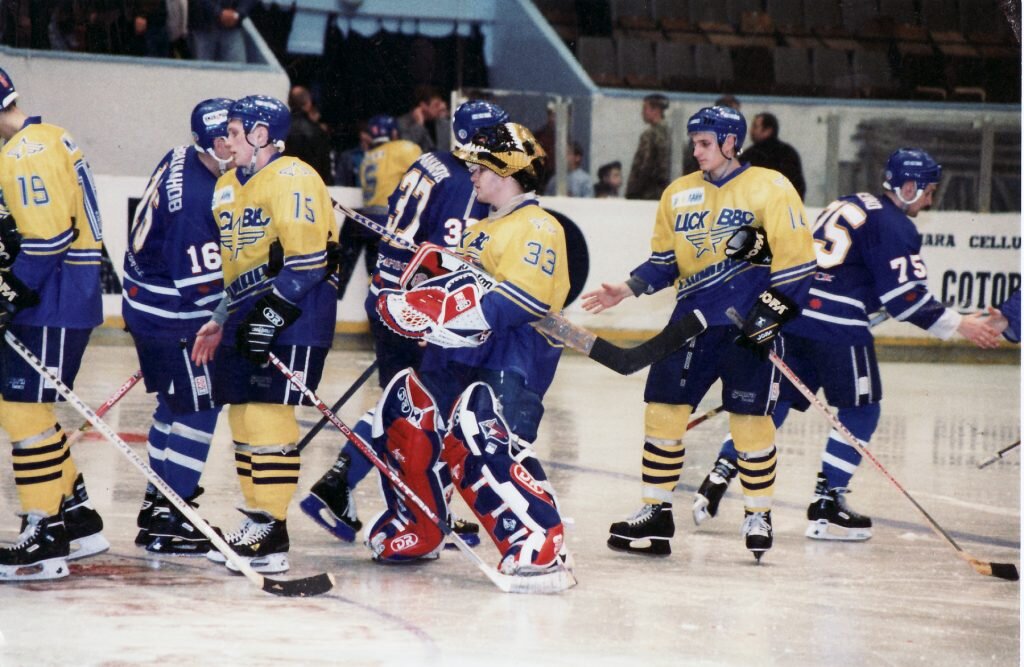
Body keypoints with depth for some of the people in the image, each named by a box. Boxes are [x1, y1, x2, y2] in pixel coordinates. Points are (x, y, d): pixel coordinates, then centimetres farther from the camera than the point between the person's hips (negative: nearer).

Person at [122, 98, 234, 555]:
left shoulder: (183, 159, 4)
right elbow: (202, 285, -28)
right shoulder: (194, 199, -28)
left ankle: (158, 504, 31)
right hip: (171, 317, -10)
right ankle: (171, 521, 1)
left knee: (176, 404, 20)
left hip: (150, 307, 10)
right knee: (199, 409, -4)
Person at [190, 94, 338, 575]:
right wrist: (221, 320, 24)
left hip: (295, 309, -10)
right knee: (242, 416, 8)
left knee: (267, 412, -14)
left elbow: (306, 260, -19)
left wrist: (271, 315, -22)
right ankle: (255, 522, 16)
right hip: (248, 312, 10)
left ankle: (272, 534, -12)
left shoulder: (293, 179, -11)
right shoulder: (228, 186, 19)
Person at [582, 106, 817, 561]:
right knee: (663, 409, -1)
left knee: (750, 420, -4)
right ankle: (656, 514, 8)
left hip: (749, 324, -5)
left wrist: (774, 307, -14)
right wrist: (627, 290, 4)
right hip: (693, 319, 5)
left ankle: (759, 515, 12)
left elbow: (796, 255, -7)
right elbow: (665, 261, 19)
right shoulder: (679, 193, 13)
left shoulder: (769, 187, -4)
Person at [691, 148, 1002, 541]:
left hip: (790, 314, 8)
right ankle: (826, 507, 2)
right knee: (861, 410, 5)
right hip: (836, 326, -8)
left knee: (775, 402, 14)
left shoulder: (847, 205, 22)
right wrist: (959, 325, -5)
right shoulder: (893, 225, -5)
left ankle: (716, 481, 4)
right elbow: (905, 296, -11)